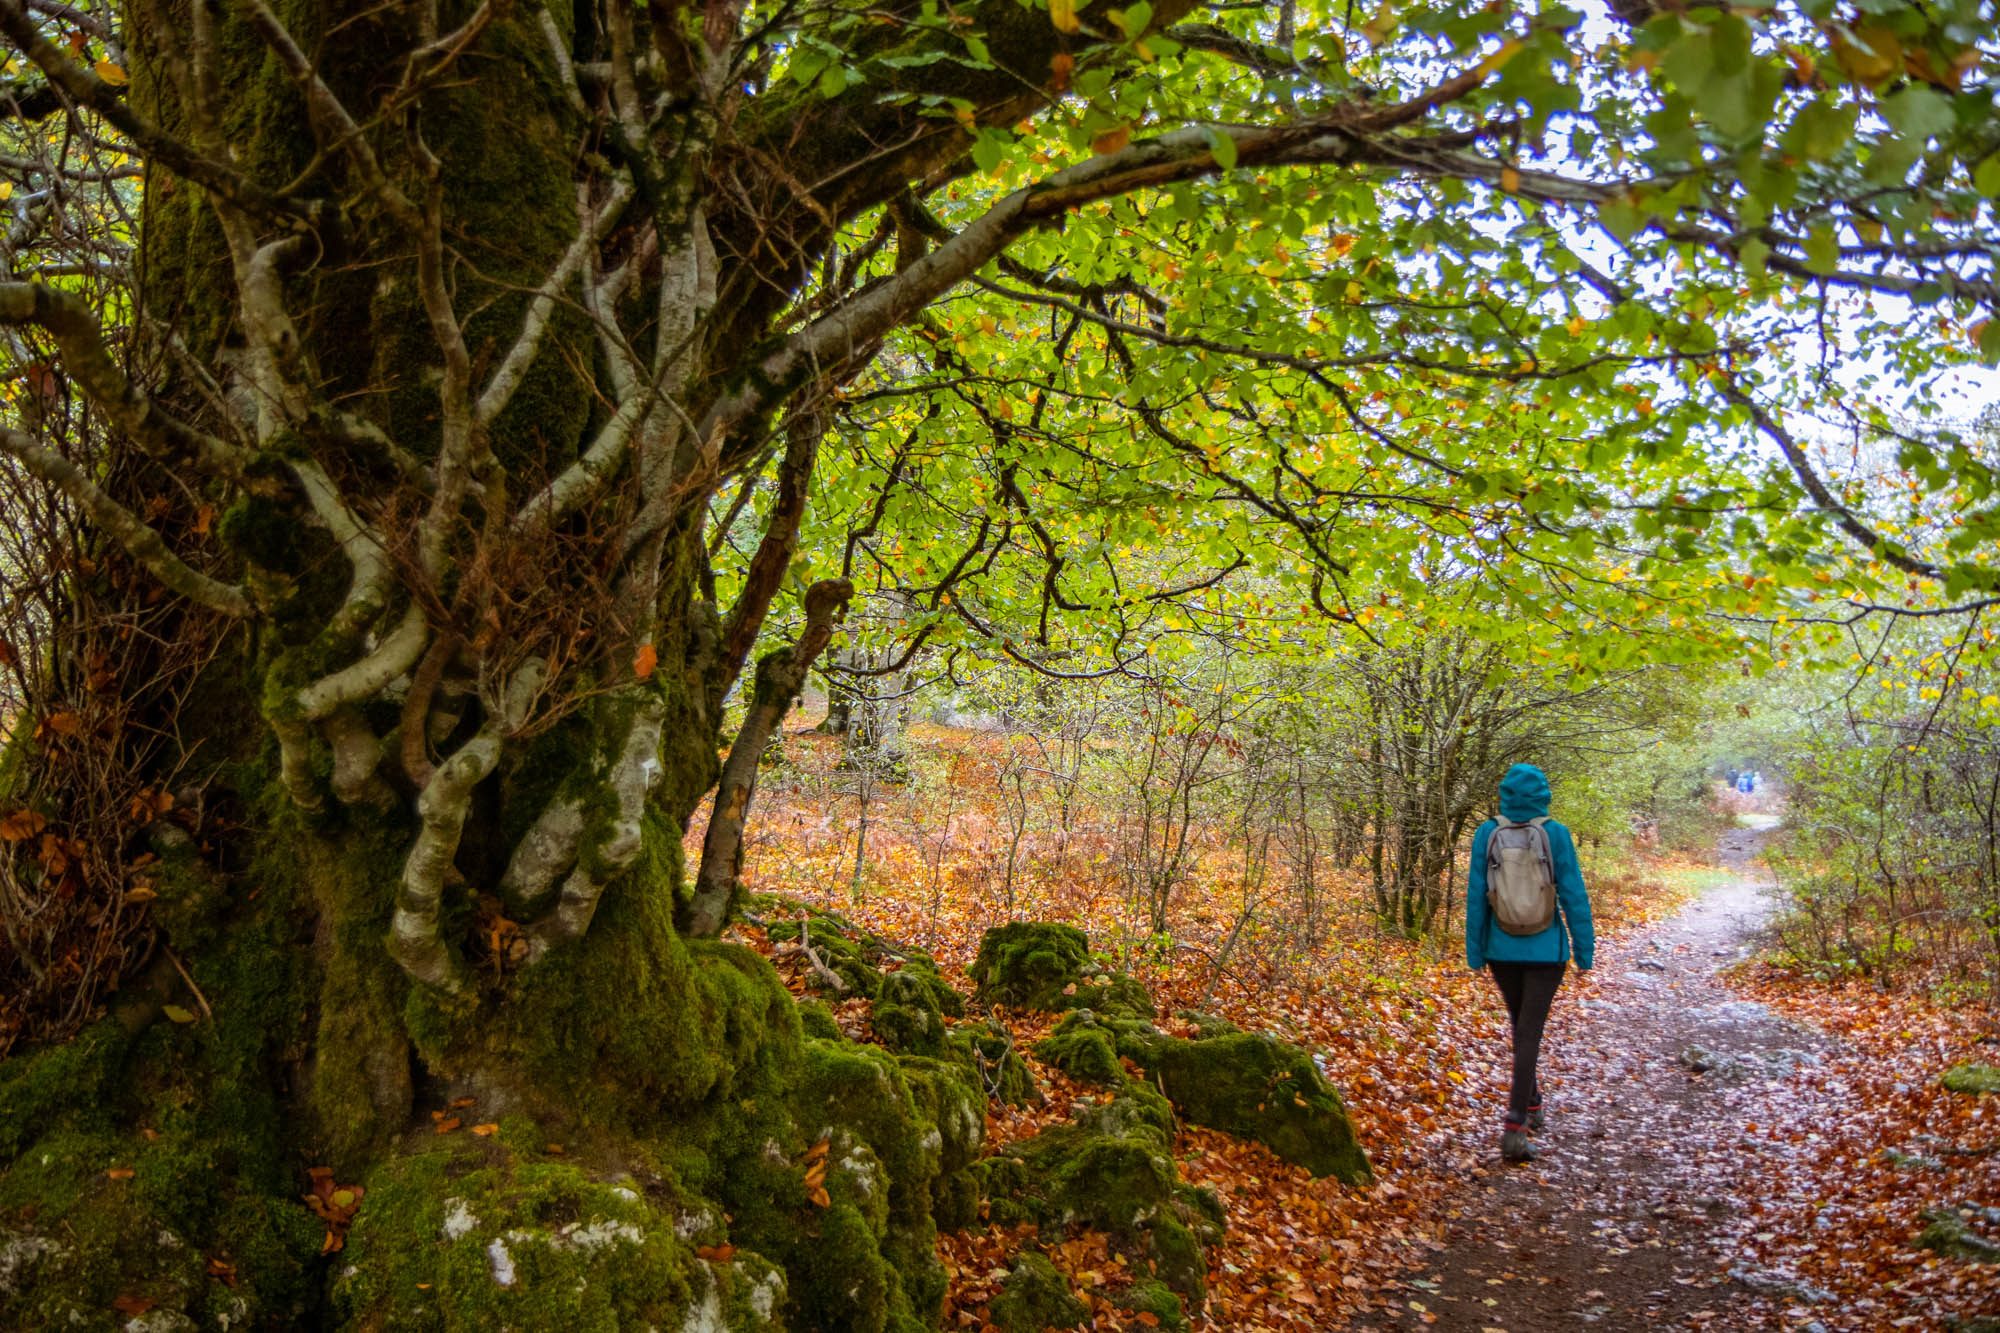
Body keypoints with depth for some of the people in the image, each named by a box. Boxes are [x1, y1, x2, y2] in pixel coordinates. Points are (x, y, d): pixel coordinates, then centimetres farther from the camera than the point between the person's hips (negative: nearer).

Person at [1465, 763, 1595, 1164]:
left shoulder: (1487, 834, -6)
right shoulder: (1556, 834, -9)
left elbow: (1476, 897, -3)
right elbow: (1574, 896, -7)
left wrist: (1475, 952, 5)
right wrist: (1585, 951, 2)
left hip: (1501, 949, 2)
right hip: (1545, 950, -2)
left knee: (1522, 1023, 23)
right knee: (1530, 1033, -1)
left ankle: (1532, 1104, 38)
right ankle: (1514, 1127, -9)